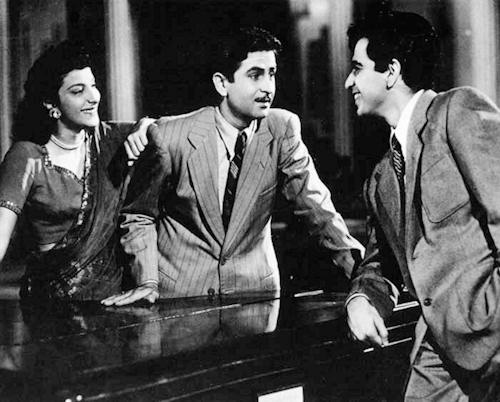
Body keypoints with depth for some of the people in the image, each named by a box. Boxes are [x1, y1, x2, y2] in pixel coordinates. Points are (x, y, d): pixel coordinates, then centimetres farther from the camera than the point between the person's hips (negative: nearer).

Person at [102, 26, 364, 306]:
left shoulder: (283, 129, -8)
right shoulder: (170, 137, -13)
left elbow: (314, 203, -10)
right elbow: (139, 214, -1)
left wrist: (359, 267, -23)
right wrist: (148, 282, -12)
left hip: (254, 287, 2)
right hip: (180, 290, -2)